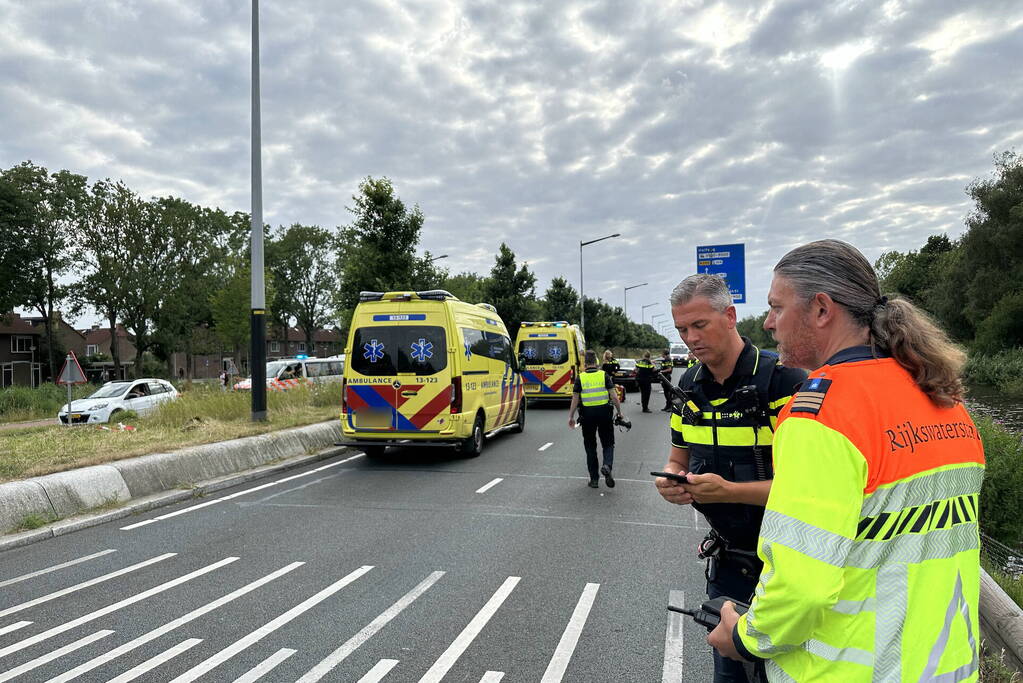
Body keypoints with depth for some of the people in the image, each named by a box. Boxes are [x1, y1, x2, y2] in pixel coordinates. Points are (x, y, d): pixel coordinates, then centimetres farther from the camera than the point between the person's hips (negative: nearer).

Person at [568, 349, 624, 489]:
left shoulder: (580, 378, -1)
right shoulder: (604, 375, -1)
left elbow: (575, 399, -2)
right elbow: (614, 396, -5)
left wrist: (571, 417, 6)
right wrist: (619, 412, 6)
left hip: (587, 415, 0)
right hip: (604, 413, 0)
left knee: (590, 446, 12)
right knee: (608, 444, 12)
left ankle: (594, 479, 14)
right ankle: (607, 465, -16)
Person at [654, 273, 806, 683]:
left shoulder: (783, 380, -19)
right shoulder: (690, 385, 3)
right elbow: (679, 460, 12)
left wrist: (728, 491, -28)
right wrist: (670, 482, -10)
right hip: (727, 558, 6)